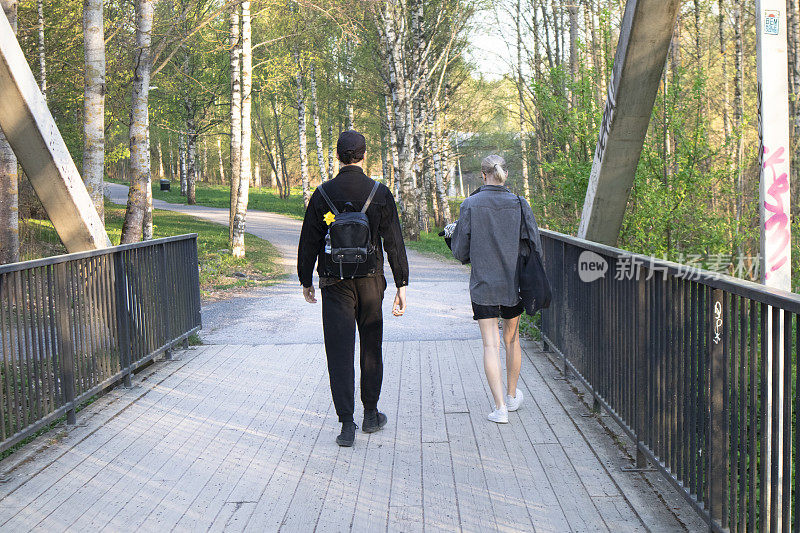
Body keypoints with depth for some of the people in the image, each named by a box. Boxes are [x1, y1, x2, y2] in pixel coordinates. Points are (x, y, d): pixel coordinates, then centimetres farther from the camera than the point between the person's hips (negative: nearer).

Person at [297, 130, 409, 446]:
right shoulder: (380, 194, -4)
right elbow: (394, 242, -4)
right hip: (371, 283, 1)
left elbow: (308, 242, 1)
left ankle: (347, 424, -3)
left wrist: (306, 281, 13)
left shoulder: (322, 194, -3)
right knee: (371, 348, 16)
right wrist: (402, 285, 1)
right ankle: (370, 415, 25)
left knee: (340, 351, 1)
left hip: (335, 284, -1)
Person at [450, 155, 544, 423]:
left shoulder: (470, 205, -9)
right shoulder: (519, 204, -4)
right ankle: (512, 396, 34)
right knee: (512, 339, 19)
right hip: (514, 283, 2)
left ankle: (500, 407, -9)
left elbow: (460, 252, -5)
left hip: (483, 285, -2)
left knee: (491, 345, -1)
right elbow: (535, 246, -2)